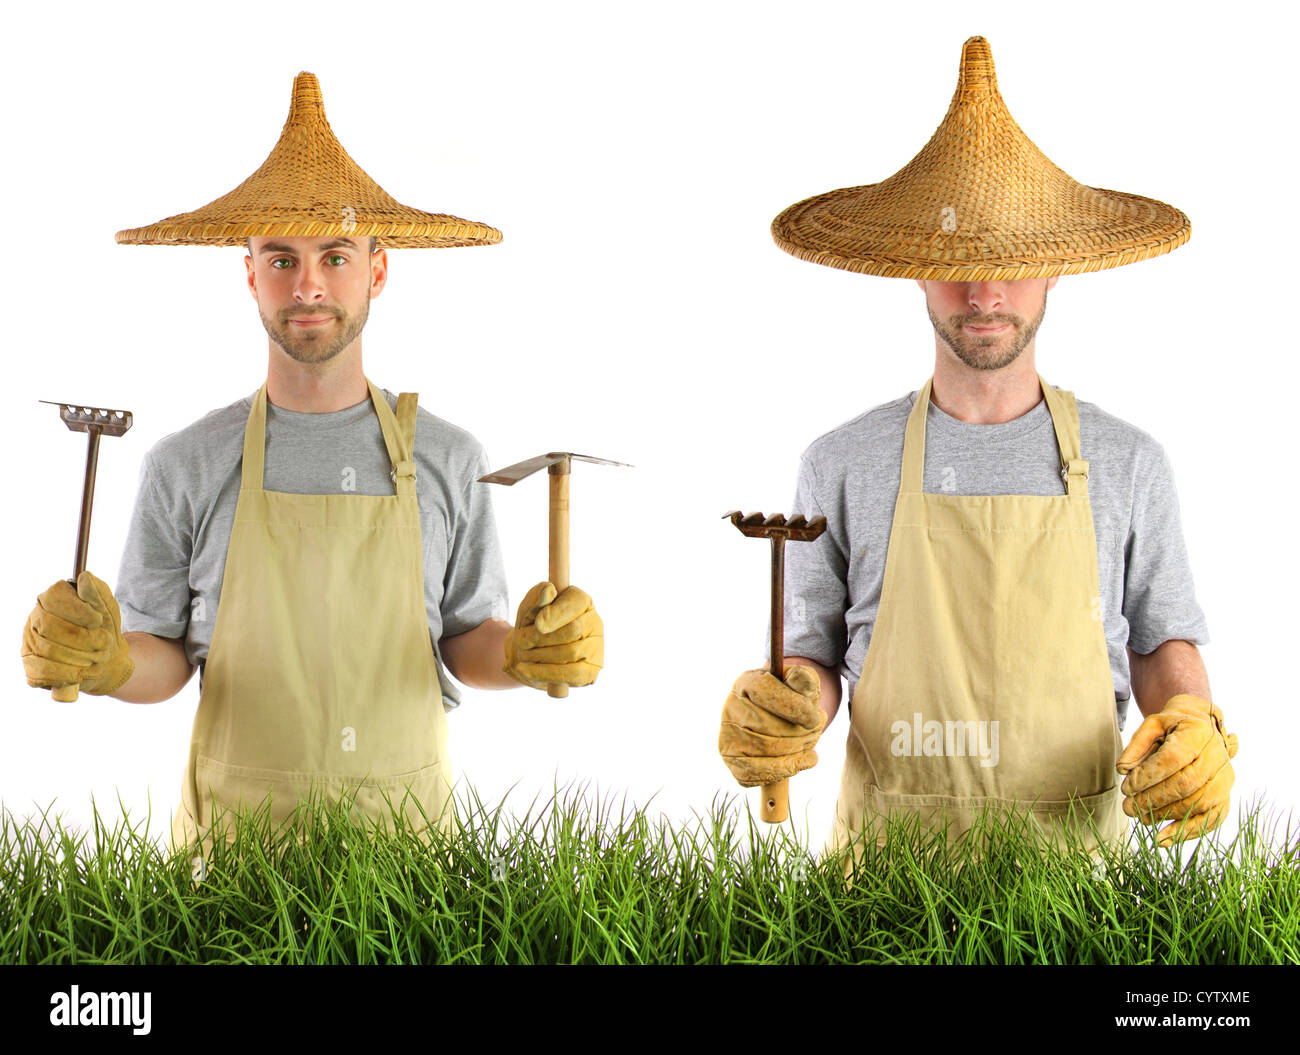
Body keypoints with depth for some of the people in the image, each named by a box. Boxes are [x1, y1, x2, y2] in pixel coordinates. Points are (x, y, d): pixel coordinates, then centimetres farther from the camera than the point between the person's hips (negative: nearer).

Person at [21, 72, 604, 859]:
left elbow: (464, 637, 6)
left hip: (404, 824, 1)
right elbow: (164, 657, 4)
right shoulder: (187, 467, -3)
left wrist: (524, 653, -14)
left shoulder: (448, 460, -2)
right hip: (235, 835, 0)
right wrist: (103, 662, -16)